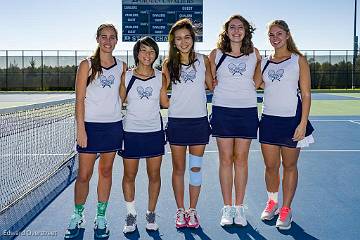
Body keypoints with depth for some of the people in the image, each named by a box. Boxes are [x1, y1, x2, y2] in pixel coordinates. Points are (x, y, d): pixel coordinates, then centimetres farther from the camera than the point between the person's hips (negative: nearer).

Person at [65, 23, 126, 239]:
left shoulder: (122, 67, 7)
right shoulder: (87, 65, -1)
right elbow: (80, 99, -4)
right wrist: (81, 129, -10)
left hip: (114, 125, 3)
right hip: (90, 125, -2)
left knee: (106, 172, 10)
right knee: (84, 175, 1)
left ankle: (101, 218, 22)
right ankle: (78, 217, 21)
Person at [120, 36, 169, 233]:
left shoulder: (160, 77, 3)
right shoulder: (126, 76, 0)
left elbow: (165, 103, 8)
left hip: (154, 131, 1)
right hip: (131, 131, -1)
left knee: (154, 175, 7)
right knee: (129, 175, 7)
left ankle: (151, 214, 25)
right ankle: (131, 215, 25)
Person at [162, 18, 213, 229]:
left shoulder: (203, 60, 3)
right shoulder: (169, 64, 3)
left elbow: (212, 86, 7)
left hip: (199, 120, 0)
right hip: (176, 121, 0)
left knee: (196, 168, 7)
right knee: (179, 168, 8)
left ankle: (192, 211, 21)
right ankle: (180, 210, 22)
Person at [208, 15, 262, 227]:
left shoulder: (254, 53, 6)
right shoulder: (216, 54, 3)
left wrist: (249, 88, 7)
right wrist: (224, 90, 5)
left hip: (248, 110, 1)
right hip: (222, 110, -1)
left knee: (241, 159, 5)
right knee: (226, 159, 3)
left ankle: (239, 207, 16)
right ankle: (227, 208, 13)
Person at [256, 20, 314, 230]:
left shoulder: (299, 60, 0)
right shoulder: (264, 62, 11)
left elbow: (306, 94, -4)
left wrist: (303, 124, -12)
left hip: (292, 120, -3)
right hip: (269, 119, 4)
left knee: (289, 166, 6)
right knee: (270, 166, 8)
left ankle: (286, 209, 20)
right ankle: (272, 202, 30)